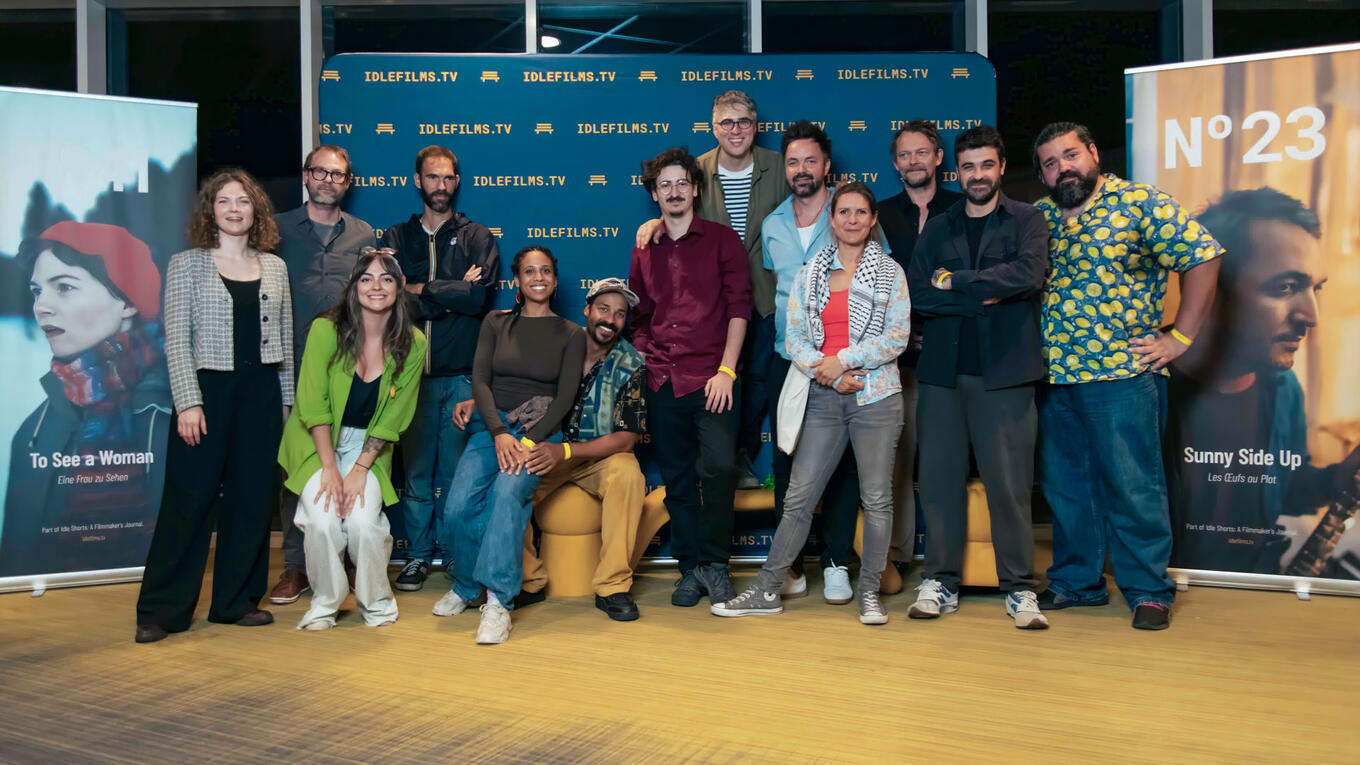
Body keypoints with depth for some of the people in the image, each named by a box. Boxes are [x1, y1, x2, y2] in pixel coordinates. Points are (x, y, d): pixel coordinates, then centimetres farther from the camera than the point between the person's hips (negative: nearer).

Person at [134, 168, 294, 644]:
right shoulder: (187, 265, 2)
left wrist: (285, 400, 10)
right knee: (189, 499, -2)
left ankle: (238, 600, 18)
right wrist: (188, 402, -11)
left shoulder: (274, 267, 11)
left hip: (261, 392, 3)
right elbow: (176, 340, -3)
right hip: (207, 389, -3)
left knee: (252, 498, 6)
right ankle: (161, 610, 9)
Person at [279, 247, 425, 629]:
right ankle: (325, 604, 5)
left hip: (369, 445, 1)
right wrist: (329, 468, -16)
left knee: (364, 522, -19)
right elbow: (313, 404, -12)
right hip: (316, 442, -1)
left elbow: (392, 418, -5)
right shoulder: (326, 330, -14)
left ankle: (377, 603, 8)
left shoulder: (413, 345, -8)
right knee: (323, 520, -21)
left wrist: (359, 470, -13)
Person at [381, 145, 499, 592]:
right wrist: (453, 293, -7)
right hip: (411, 369, 1)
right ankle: (418, 554, 14)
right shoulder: (396, 238, 15)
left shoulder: (479, 238, 11)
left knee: (457, 471, 1)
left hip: (461, 373, -1)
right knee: (415, 469, 3)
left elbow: (481, 297, -6)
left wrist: (422, 291, -3)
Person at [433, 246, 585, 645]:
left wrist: (531, 441, -16)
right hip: (491, 426, 2)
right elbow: (480, 379, 3)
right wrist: (499, 434, -14)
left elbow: (565, 397, -1)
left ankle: (498, 601, -31)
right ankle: (465, 585, 6)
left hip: (541, 431, -2)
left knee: (508, 491, -33)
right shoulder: (496, 323, 13)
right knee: (457, 507, -21)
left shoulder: (571, 334, 8)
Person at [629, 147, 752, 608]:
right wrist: (640, 365, 9)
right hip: (662, 382, 4)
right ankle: (689, 568, 19)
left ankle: (714, 561, 2)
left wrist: (726, 370, -10)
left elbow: (738, 306, -1)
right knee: (677, 481, 7)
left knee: (718, 469, -18)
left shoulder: (721, 239, 5)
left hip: (711, 378, -3)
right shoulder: (644, 249, 16)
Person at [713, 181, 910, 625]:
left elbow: (897, 338, -3)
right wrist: (824, 372, -11)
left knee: (877, 499, 3)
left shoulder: (891, 272, 6)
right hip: (824, 398, 2)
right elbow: (794, 338, 5)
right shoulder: (809, 275, 11)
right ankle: (767, 591, 10)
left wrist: (843, 360, -12)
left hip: (876, 395, -1)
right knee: (798, 498, 2)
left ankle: (870, 594, 16)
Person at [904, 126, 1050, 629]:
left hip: (1004, 372, -2)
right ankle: (940, 583, 13)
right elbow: (917, 295, 2)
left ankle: (1019, 589, 7)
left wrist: (955, 282, -6)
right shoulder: (937, 229, 15)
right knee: (939, 479, 3)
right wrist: (984, 295, -8)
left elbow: (1028, 276, -11)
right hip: (942, 370, 3)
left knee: (1009, 482, -3)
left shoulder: (1027, 220, 9)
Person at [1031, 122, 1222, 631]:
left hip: (1121, 376, -5)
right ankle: (1075, 581, 27)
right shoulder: (1038, 217, 11)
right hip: (1052, 379, 5)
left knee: (1133, 487, 0)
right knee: (1063, 485, 12)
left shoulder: (1140, 204, -2)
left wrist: (1180, 337, -8)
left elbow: (1203, 257, -5)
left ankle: (1149, 591, 15)